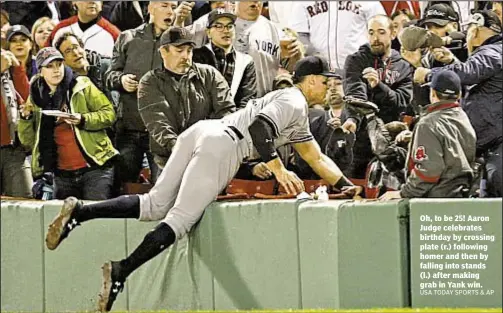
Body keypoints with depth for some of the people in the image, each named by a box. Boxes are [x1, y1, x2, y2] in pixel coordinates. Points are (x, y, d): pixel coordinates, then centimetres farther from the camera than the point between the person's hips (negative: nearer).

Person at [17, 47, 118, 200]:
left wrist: (83, 120, -19)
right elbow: (28, 142, 10)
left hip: (95, 169, -4)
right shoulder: (36, 98, 10)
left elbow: (109, 113, -4)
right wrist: (26, 118, -8)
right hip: (63, 175, 4)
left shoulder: (82, 86, 0)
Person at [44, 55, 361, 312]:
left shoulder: (299, 117, 33)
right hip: (222, 144, -9)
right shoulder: (293, 102, 1)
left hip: (200, 133, 9)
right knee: (181, 218, -16)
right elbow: (259, 127, -15)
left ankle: (79, 211, -14)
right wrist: (279, 170, -18)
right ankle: (120, 272, -29)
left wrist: (346, 185, 36)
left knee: (155, 207, 0)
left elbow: (317, 158, 40)